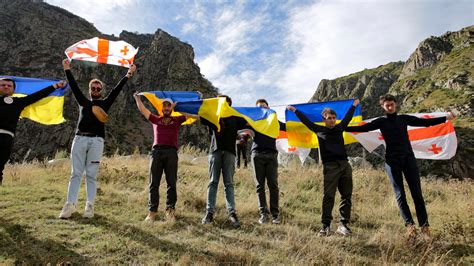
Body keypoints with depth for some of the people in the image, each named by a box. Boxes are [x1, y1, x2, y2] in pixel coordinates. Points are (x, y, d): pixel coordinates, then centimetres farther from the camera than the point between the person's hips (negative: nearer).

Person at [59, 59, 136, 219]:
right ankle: (70, 205, 1)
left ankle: (89, 206, 3)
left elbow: (116, 90, 10)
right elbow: (74, 87, 17)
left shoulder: (105, 103, 15)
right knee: (76, 174, 1)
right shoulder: (83, 102, 20)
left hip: (96, 141, -2)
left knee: (91, 175, 1)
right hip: (79, 139, 2)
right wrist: (67, 70, 14)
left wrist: (128, 75, 5)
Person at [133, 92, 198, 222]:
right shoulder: (156, 119, 22)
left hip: (171, 153, -1)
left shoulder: (177, 120, 19)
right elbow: (142, 109, 24)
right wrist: (137, 97, 31)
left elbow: (192, 114, 20)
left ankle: (170, 210, 2)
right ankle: (152, 211, 4)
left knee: (171, 183, -1)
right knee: (154, 183, -1)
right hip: (157, 151, 1)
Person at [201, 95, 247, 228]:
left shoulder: (235, 118, 16)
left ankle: (232, 212, -3)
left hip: (229, 152, 0)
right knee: (213, 182, 0)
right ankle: (209, 212, 1)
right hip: (215, 151, 1)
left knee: (229, 183, -2)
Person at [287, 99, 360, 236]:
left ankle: (343, 225, 13)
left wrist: (354, 105, 44)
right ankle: (326, 225, 1)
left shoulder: (339, 128, 16)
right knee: (328, 196, -7)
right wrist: (295, 110, 21)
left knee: (347, 196, 5)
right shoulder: (319, 130, 7)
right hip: (330, 167, -4)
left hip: (345, 165, 4)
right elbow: (306, 121, 14)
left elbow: (347, 118, 31)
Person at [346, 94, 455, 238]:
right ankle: (409, 224, 8)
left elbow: (425, 122, 15)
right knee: (400, 194, 0)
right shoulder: (381, 121, 6)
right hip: (392, 160, -1)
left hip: (408, 158, 2)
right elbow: (363, 128, 2)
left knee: (417, 193, 0)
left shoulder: (404, 118, 12)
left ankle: (424, 225, 7)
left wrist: (445, 118, 8)